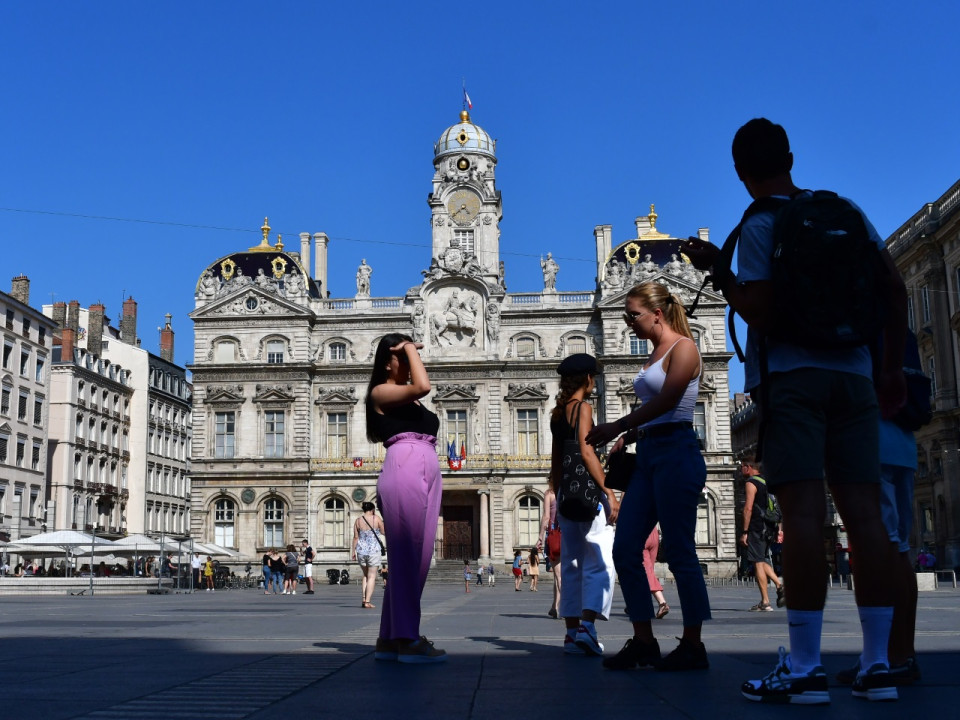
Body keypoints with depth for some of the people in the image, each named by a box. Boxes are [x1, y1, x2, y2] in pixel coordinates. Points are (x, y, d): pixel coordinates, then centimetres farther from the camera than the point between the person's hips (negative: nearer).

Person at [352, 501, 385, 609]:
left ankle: (363, 600, 15)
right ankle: (367, 601, -6)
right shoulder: (376, 519, -6)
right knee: (372, 577, 1)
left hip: (361, 551, 4)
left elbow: (355, 537, 2)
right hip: (374, 551, -4)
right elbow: (383, 532, 6)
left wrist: (353, 551, 8)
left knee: (364, 575, 20)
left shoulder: (358, 520, 2)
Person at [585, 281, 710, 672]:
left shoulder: (683, 347, -5)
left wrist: (619, 426, -17)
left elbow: (668, 399, -18)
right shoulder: (654, 354, 20)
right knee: (625, 550, 3)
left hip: (676, 453, -9)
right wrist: (630, 436, 9)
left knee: (678, 552, -5)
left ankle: (693, 646, 5)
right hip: (649, 455, 9)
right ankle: (643, 641, 10)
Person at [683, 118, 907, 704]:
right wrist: (894, 367, 17)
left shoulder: (759, 226, -1)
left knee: (803, 511, -9)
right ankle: (878, 663, 4)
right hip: (853, 375, 5)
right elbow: (896, 290, 12)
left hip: (791, 376, -5)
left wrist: (717, 270, 5)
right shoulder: (846, 211, 14)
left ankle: (805, 668, -9)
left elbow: (761, 316, -9)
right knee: (864, 510, 1)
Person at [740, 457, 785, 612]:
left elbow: (748, 509, -16)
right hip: (769, 528, 9)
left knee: (758, 563, -5)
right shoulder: (767, 482, 18)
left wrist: (744, 532, -15)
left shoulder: (751, 483, -8)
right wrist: (778, 529, 20)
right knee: (762, 561, 19)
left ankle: (765, 602, -6)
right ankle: (780, 585, 0)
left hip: (757, 528, -8)